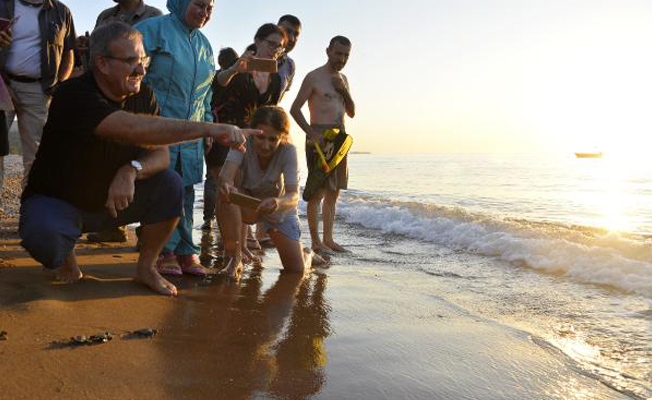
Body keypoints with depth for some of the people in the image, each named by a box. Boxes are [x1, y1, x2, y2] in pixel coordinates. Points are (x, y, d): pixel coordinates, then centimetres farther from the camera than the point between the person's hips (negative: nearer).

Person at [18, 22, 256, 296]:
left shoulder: (143, 96, -7)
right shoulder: (74, 96, -28)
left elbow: (160, 153, -10)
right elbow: (136, 129, -43)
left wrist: (132, 170, -34)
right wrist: (208, 129, -47)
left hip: (110, 199, 5)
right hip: (56, 201, -5)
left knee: (170, 185, -18)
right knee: (44, 234, -37)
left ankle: (146, 267, 1)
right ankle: (63, 256, 3)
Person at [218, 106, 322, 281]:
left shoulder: (288, 150, -28)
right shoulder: (244, 142, -27)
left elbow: (294, 196, -38)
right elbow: (227, 173, -43)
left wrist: (277, 203, -61)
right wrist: (226, 185, -67)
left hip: (280, 209, 0)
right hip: (246, 204, 0)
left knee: (297, 271, -4)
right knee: (227, 195, -36)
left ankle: (307, 255, 37)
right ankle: (235, 259, -17)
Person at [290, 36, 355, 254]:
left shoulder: (342, 79, 17)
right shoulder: (314, 77, -5)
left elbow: (351, 112, 17)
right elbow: (295, 109, -9)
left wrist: (344, 90, 1)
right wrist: (311, 134, -18)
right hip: (319, 136, -8)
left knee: (334, 192, 9)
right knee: (318, 191, -8)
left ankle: (328, 238, 15)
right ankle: (316, 241, -3)